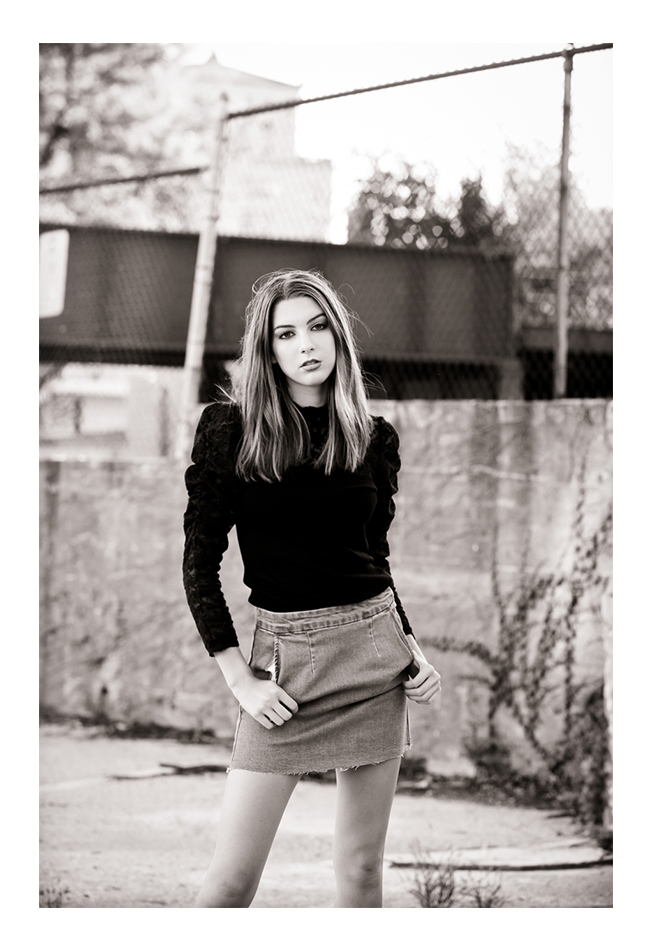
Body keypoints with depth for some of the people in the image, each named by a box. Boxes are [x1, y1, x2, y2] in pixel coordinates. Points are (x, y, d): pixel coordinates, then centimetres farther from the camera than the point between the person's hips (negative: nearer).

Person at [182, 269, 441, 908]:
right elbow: (200, 564, -2)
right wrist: (239, 679, -8)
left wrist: (410, 646, 6)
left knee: (361, 871, 4)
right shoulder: (229, 428, -2)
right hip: (287, 659, -3)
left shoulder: (374, 437, 7)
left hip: (374, 648, 3)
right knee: (232, 880, -7)